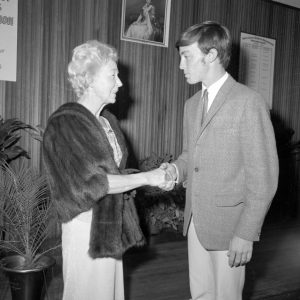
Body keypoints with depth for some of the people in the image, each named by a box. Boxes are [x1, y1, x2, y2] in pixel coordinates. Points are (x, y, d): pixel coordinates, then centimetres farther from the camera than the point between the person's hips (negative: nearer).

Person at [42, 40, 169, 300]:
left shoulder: (107, 120, 11)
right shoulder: (65, 123, -13)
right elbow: (92, 182, -19)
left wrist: (157, 175, 1)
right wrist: (146, 177, -15)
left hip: (112, 227, 7)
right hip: (87, 227, -7)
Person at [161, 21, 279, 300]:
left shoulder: (249, 102, -13)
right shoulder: (192, 104, 10)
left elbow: (263, 177, -14)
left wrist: (246, 233, -15)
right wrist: (176, 169, -4)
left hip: (229, 224, -6)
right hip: (196, 221, 6)